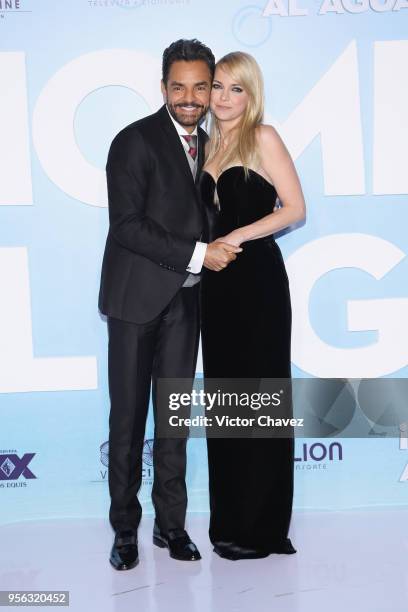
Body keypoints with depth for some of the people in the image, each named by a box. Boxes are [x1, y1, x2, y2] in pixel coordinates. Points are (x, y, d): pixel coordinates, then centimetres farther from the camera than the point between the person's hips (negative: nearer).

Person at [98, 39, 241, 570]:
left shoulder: (207, 144, 11)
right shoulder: (135, 141, -10)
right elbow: (126, 226, -18)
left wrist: (223, 248, 2)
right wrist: (198, 254, -19)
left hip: (185, 299, 6)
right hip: (137, 297, -5)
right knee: (128, 415, 3)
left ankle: (171, 522, 20)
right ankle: (125, 527, 15)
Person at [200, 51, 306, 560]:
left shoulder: (263, 138, -4)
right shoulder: (212, 144, 15)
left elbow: (294, 208, -11)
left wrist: (236, 237, -16)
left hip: (256, 279, -7)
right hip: (217, 282, 7)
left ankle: (263, 528, 9)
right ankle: (230, 520, 20)